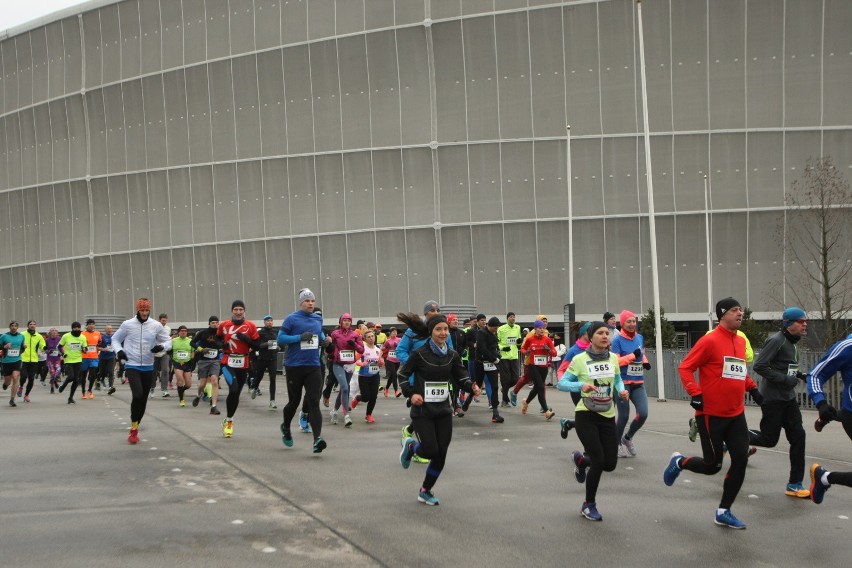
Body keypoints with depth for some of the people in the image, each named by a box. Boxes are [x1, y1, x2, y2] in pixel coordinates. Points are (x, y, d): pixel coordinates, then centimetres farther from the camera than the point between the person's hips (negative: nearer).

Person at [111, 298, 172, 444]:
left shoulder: (156, 325, -3)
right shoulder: (127, 324, -5)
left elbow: (168, 341, 5)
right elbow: (115, 339, 9)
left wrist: (161, 347, -16)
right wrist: (119, 350, -9)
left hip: (148, 367, 3)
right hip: (132, 366, -3)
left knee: (143, 399, 9)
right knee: (137, 395, -22)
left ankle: (135, 428, 28)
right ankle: (134, 428, -6)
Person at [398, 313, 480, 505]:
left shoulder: (452, 355, 3)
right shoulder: (419, 354, -10)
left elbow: (461, 378, 4)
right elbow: (403, 375, -1)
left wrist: (472, 387, -16)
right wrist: (411, 394, -14)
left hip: (444, 411, 4)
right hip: (422, 411, -4)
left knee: (441, 455, 4)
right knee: (431, 450, -12)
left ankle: (425, 491, 23)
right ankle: (410, 446, 24)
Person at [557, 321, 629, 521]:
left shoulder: (613, 358, 3)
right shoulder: (580, 360, -9)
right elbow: (561, 383, -8)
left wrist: (621, 391, -2)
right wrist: (581, 385, -25)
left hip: (608, 416, 5)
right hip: (586, 416, -5)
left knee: (610, 463, 3)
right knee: (599, 461, -12)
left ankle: (581, 459, 38)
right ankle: (589, 506, 10)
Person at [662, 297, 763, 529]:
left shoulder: (740, 341, 8)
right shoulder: (710, 341, -14)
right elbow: (685, 368, -13)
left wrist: (752, 388, 11)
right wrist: (696, 394, -23)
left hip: (736, 415, 7)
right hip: (711, 414, -7)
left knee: (741, 461, 1)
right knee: (712, 465, -1)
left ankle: (724, 512, 14)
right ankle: (678, 462, 30)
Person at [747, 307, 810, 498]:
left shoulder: (792, 343, 13)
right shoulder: (776, 341, -16)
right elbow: (759, 366, -22)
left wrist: (798, 374, 4)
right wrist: (785, 379, -22)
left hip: (788, 398, 9)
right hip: (772, 398, -9)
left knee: (797, 436, 1)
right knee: (769, 439, -4)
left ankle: (794, 485, 6)